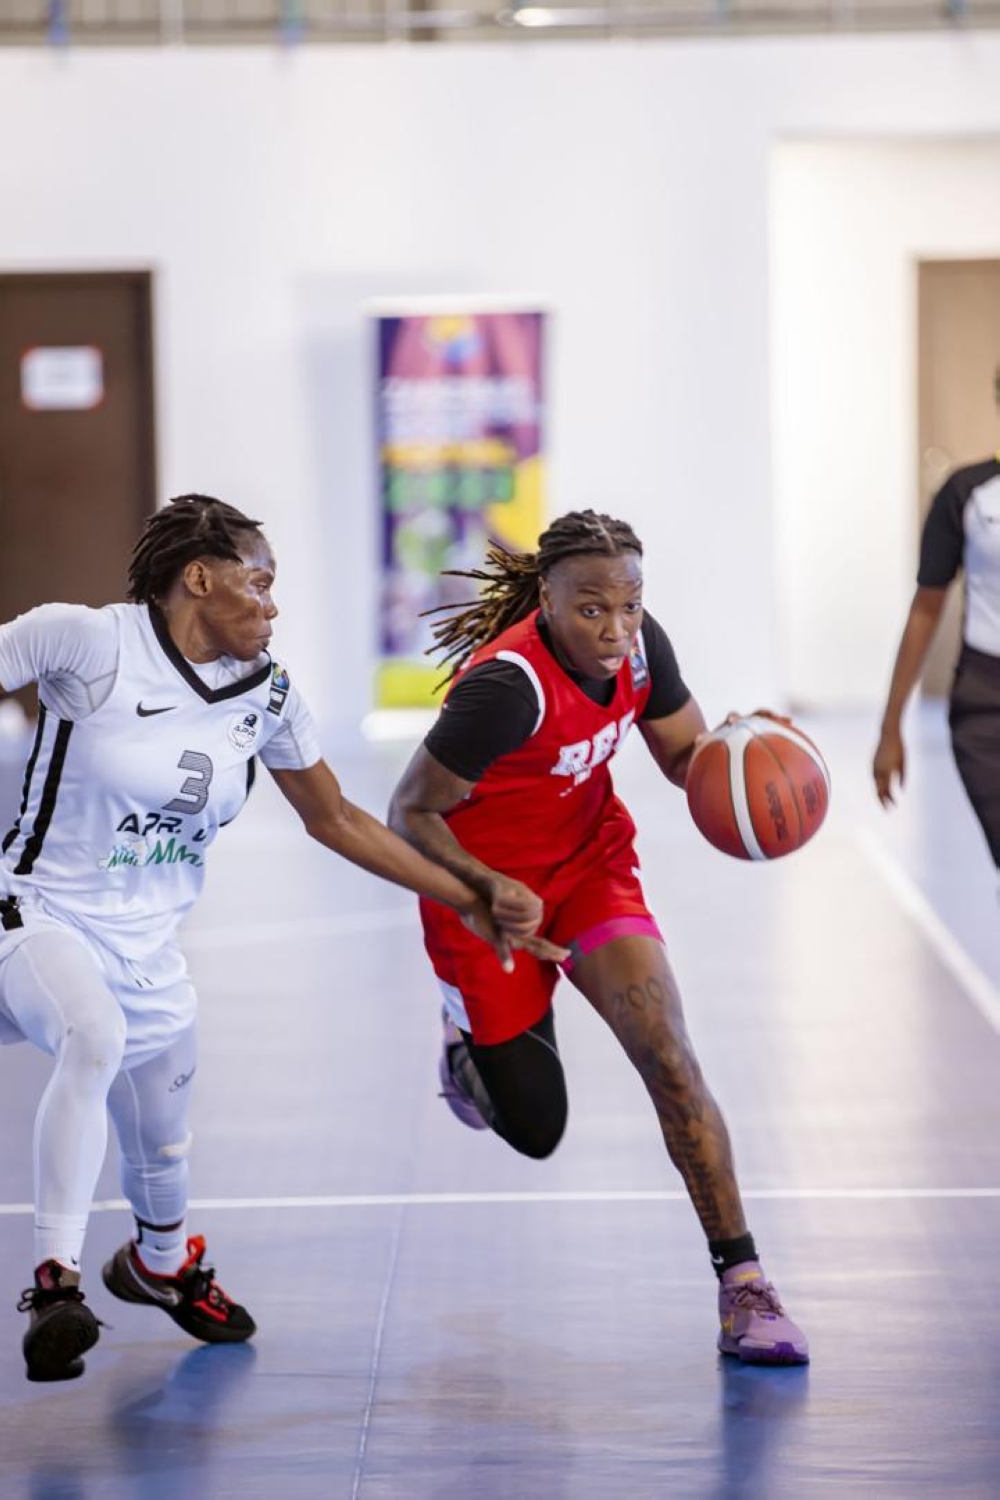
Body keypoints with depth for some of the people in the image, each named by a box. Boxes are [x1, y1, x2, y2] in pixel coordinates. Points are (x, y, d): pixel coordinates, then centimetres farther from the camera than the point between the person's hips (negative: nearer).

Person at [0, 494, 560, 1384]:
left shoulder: (265, 692, 0)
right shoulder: (85, 642, -17)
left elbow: (333, 818, 10)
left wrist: (467, 901, 9)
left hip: (149, 947, 5)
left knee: (162, 1152, 15)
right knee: (95, 1037, -37)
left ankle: (163, 1265, 51)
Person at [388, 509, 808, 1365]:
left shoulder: (641, 646, -14)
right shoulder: (508, 685, -32)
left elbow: (685, 754, 2)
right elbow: (411, 813, -24)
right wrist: (489, 888, -40)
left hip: (592, 864, 4)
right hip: (489, 889, -4)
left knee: (667, 1054, -16)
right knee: (535, 1127, 7)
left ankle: (742, 1280, -10)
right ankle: (473, 1041, 43)